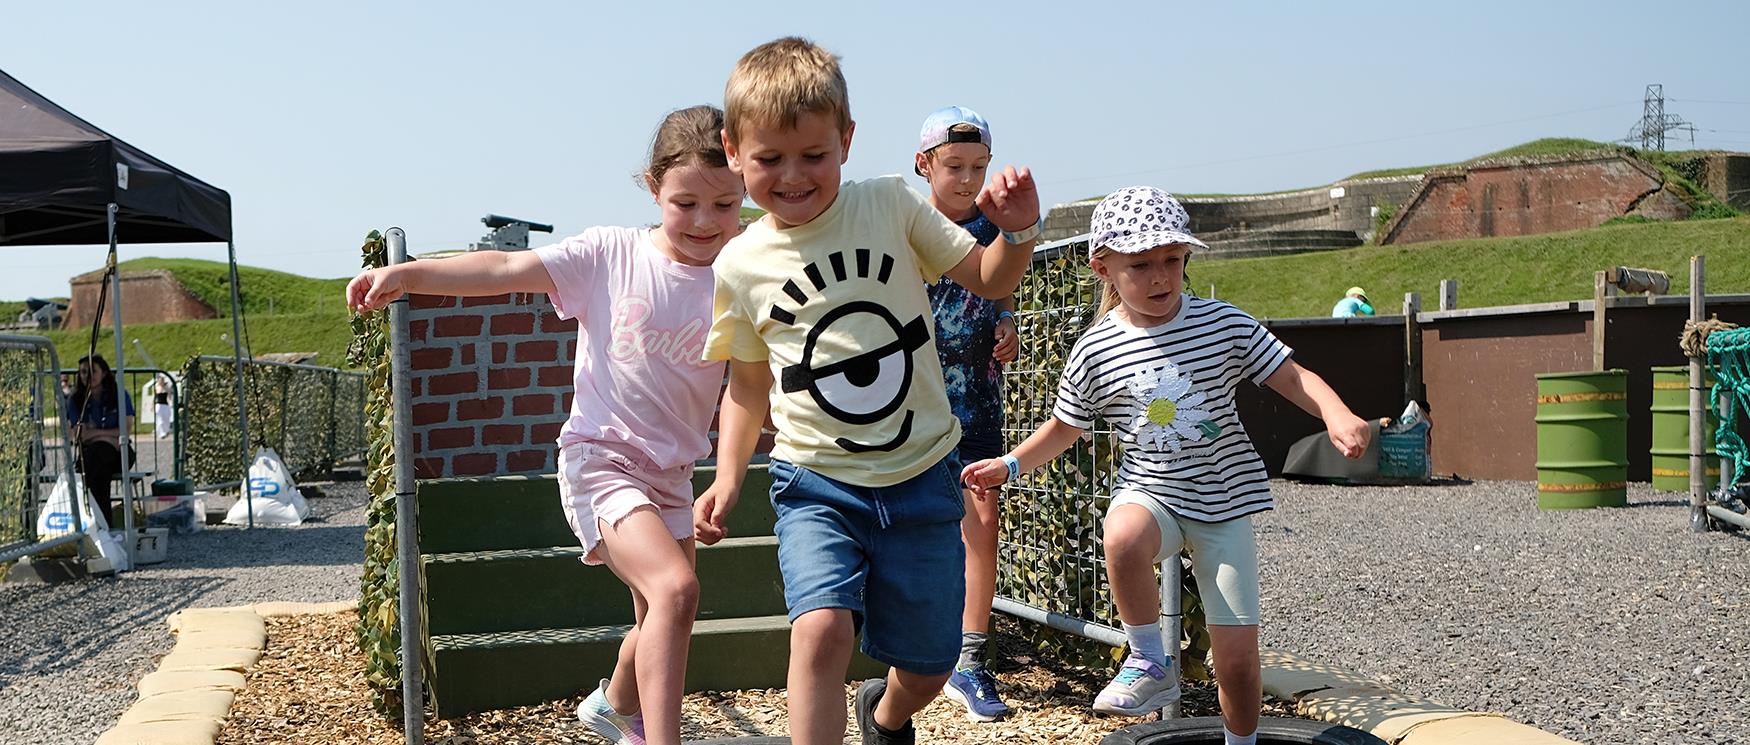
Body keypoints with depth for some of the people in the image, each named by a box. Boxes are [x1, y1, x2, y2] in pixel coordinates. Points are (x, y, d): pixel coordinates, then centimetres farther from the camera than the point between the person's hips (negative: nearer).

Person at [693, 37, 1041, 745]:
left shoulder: (890, 203, -4)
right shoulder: (740, 266, -2)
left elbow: (989, 280, 5)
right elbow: (748, 383, 10)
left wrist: (1018, 233, -15)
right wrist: (728, 474, -2)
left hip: (921, 478, 1)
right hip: (817, 484, -1)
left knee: (929, 664, 11)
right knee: (822, 627, -27)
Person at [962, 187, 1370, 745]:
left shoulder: (1225, 324, -7)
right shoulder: (1095, 352, -6)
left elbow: (1293, 378, -6)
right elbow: (1064, 428, 10)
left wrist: (1337, 415, -25)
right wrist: (1009, 465, 0)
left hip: (1223, 500, 0)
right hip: (1149, 493, 0)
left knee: (1237, 656, -2)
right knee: (1123, 538, -38)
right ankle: (1151, 666, -14)